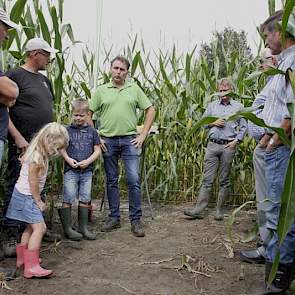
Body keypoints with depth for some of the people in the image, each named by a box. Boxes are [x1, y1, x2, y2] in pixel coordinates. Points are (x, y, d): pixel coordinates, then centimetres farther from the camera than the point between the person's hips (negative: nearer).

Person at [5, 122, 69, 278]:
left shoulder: (40, 153, 6)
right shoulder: (37, 158, -23)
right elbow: (33, 182, -21)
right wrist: (38, 200, -10)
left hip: (26, 196, 10)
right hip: (26, 196, -10)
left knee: (31, 227, 18)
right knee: (40, 227, -16)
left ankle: (22, 258, 31)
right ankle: (32, 266, -17)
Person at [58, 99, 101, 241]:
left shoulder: (92, 131, 5)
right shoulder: (68, 130, 2)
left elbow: (97, 150, 5)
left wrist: (88, 161, -10)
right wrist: (68, 159, -13)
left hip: (87, 171, 2)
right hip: (71, 170, -2)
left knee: (85, 199, 8)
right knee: (68, 199, -2)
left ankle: (83, 228, 19)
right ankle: (67, 228, 8)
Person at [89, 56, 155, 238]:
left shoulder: (134, 89, 7)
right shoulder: (101, 91, 7)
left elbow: (151, 110, 7)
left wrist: (143, 135, 0)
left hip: (130, 139, -1)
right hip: (108, 141, 1)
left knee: (134, 179, -6)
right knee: (111, 181, 8)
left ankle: (136, 219, 6)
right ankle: (114, 218, 20)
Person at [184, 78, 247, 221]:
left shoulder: (238, 106, 7)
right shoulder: (212, 105, 13)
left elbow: (243, 127, 6)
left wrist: (236, 141, -5)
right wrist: (213, 123, -3)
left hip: (228, 146, -1)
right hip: (212, 145, 2)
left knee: (224, 180, 4)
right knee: (207, 179, -1)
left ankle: (219, 210, 13)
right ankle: (199, 209, 0)